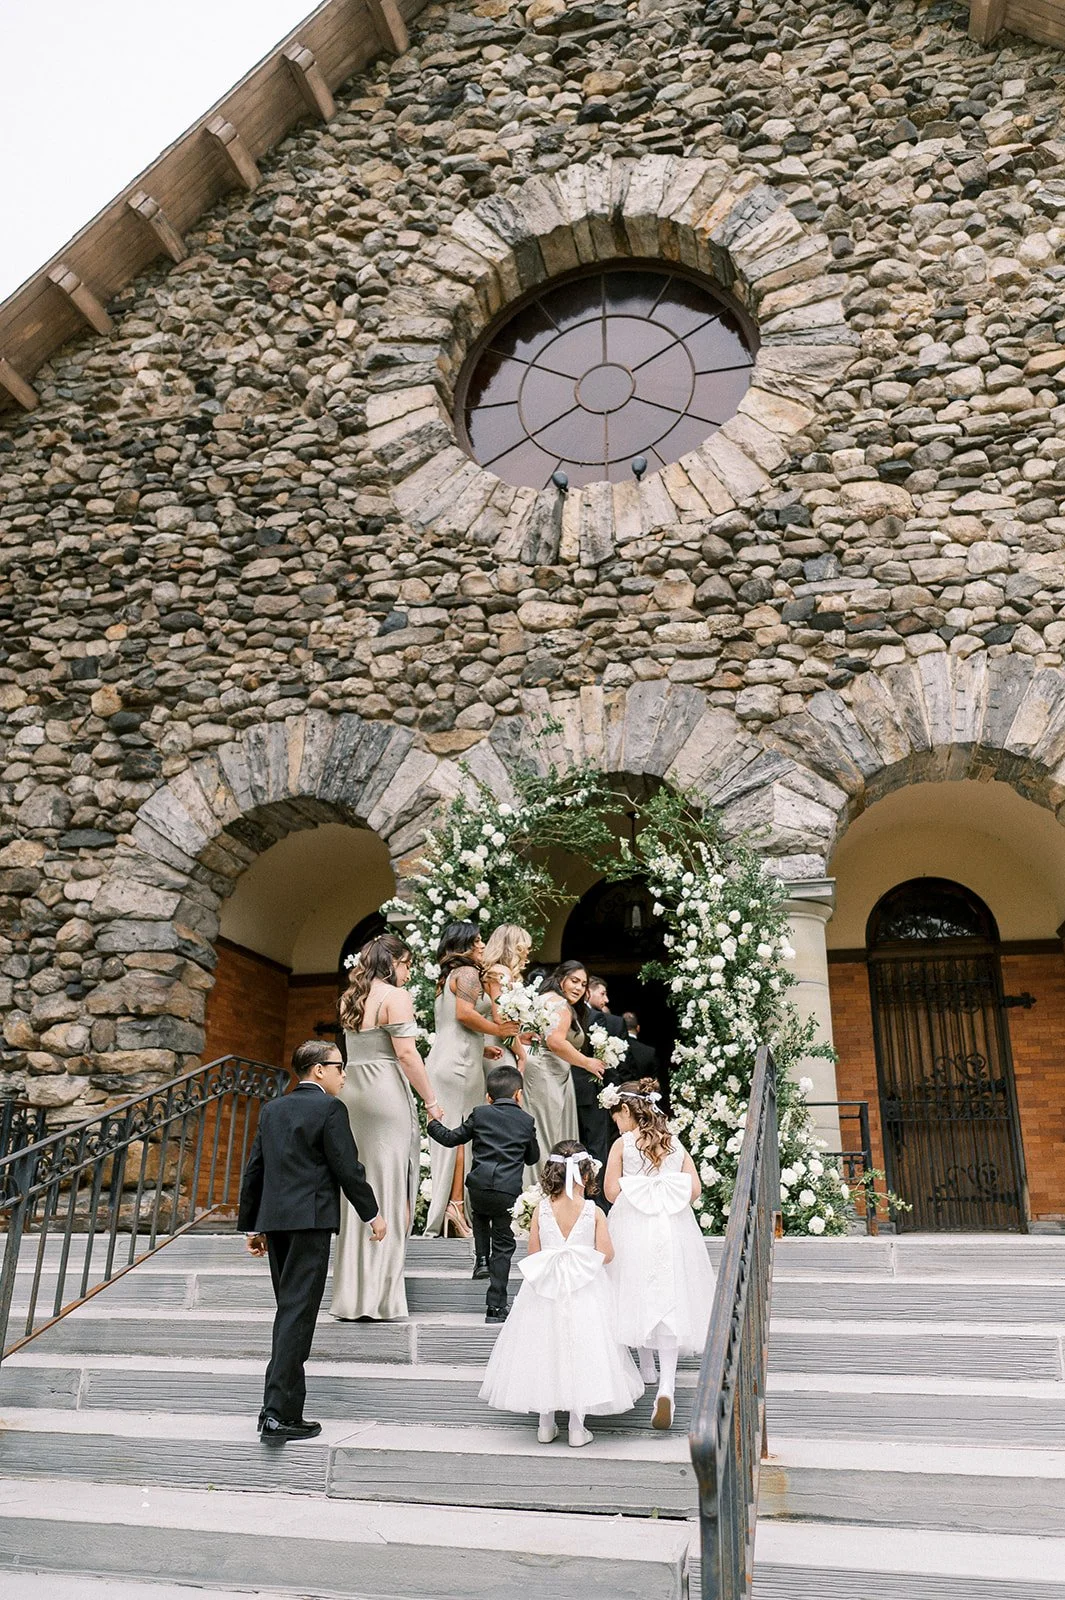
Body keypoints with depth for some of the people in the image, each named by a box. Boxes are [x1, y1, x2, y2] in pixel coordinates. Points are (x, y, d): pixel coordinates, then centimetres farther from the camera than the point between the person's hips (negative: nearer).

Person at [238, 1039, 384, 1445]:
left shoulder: (272, 1109, 13)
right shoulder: (329, 1108, -8)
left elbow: (253, 1170, 15)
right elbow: (347, 1168, -10)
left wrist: (251, 1225, 21)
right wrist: (372, 1214, 1)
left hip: (273, 1219, 7)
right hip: (310, 1220, -7)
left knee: (289, 1311, 17)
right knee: (297, 1315, -5)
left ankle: (284, 1406, 24)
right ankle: (279, 1414, -7)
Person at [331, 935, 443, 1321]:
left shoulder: (349, 999, 15)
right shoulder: (395, 996, -8)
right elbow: (406, 1053, -13)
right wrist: (431, 1101, -7)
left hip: (351, 1091, 7)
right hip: (387, 1094, -7)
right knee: (388, 1190, -1)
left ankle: (350, 1296, 17)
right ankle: (377, 1296, 2)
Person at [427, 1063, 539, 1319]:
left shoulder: (480, 1114, 6)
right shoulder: (527, 1121, 9)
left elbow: (451, 1138, 10)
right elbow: (533, 1158, 19)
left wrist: (433, 1124, 27)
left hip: (479, 1187, 1)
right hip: (509, 1192, -1)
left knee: (479, 1216, 36)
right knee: (503, 1247, 9)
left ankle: (482, 1259, 20)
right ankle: (496, 1307, 9)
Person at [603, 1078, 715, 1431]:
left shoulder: (623, 1144, -5)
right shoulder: (675, 1144, 5)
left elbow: (611, 1190, -8)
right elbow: (695, 1189, 1)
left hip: (633, 1228, -2)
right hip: (673, 1229, 2)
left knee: (639, 1297, 16)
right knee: (670, 1303, 1)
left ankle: (647, 1368, 32)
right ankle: (666, 1385, -13)